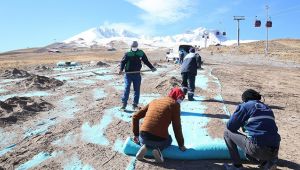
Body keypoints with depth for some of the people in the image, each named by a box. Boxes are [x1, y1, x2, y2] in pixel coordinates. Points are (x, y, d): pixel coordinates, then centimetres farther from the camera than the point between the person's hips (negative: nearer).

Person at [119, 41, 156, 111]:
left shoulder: (141, 53, 5)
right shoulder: (127, 54, -2)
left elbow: (146, 61, 14)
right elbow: (123, 62, -2)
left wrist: (152, 67, 8)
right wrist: (121, 69, -18)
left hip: (137, 74, 3)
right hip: (128, 74, -2)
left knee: (137, 89, 5)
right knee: (127, 88, -7)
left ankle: (135, 104, 14)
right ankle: (124, 104, 1)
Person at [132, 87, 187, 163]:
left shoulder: (154, 101, 16)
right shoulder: (174, 104, 0)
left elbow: (135, 116, 17)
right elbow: (177, 127, -3)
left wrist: (136, 134, 23)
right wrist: (181, 145, 10)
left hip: (143, 137, 4)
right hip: (159, 140, -4)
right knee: (168, 140, 32)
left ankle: (145, 147, 6)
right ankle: (158, 149, 2)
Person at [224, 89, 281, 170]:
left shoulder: (244, 106, 3)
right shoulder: (268, 109, 22)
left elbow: (230, 126, 3)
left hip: (257, 149, -7)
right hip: (274, 151, 8)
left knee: (227, 132, 11)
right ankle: (267, 163, 12)